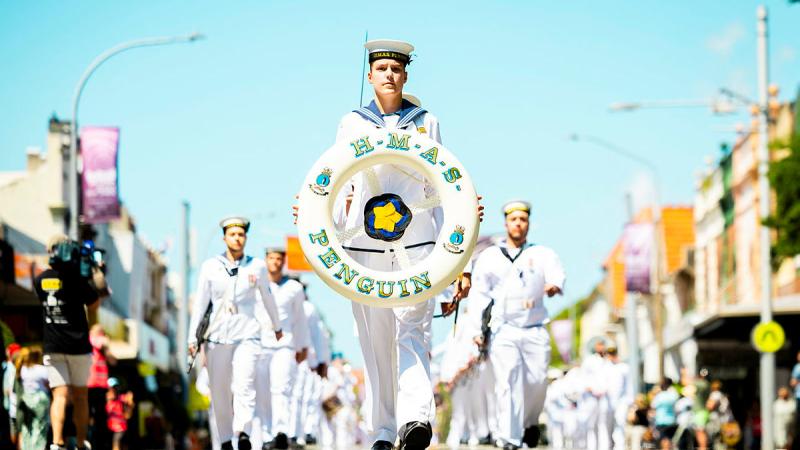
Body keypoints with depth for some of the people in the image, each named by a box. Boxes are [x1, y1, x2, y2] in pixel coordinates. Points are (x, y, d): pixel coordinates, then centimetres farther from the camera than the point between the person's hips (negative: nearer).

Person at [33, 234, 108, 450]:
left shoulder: (40, 280, 3)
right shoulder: (77, 278, -11)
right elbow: (94, 305, -1)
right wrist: (95, 281, 10)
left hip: (52, 348, 2)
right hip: (78, 346, -2)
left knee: (60, 395, -5)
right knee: (80, 396, 12)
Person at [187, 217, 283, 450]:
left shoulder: (257, 266, 7)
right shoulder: (210, 266, 6)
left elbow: (267, 298, 21)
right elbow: (200, 303, 6)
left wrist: (277, 326, 33)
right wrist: (192, 338, 1)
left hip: (247, 336, -1)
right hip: (217, 336, 1)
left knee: (244, 385, -20)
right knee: (219, 392, 1)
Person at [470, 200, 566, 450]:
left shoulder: (543, 255, 11)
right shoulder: (489, 257, 12)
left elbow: (556, 274, -9)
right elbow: (479, 295, 9)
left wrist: (554, 285, -34)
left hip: (535, 331, 1)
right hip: (503, 330, -1)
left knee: (537, 381, -4)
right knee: (507, 382, -14)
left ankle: (530, 421, 26)